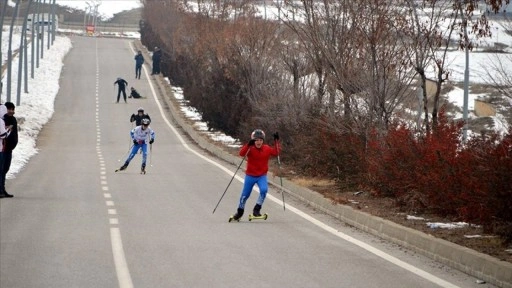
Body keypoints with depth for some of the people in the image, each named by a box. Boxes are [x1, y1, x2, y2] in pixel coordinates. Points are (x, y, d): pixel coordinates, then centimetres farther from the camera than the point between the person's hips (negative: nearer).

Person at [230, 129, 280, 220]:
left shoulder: (267, 149, -1)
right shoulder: (250, 149, -13)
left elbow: (276, 152, 0)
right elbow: (241, 153, -28)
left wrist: (276, 141, -8)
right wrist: (249, 145, -43)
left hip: (262, 176, 1)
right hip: (250, 176, -1)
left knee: (264, 190, -26)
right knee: (245, 195, 9)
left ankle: (257, 209, -9)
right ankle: (240, 211, 35)